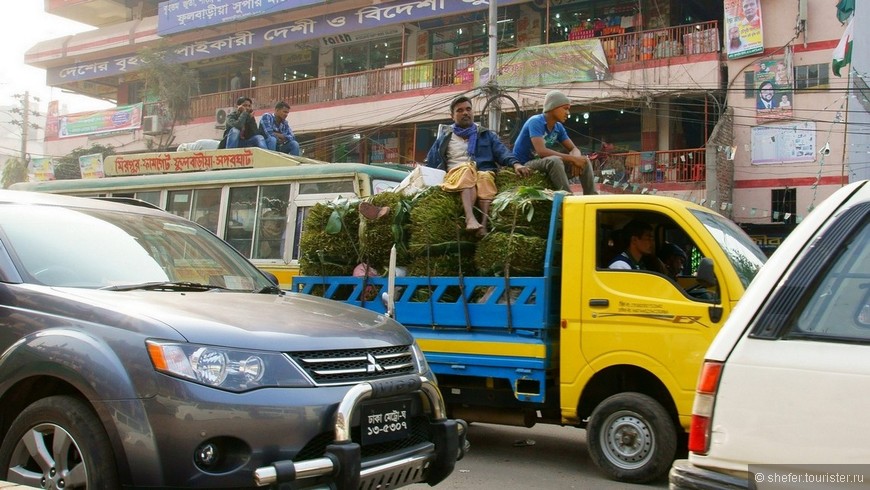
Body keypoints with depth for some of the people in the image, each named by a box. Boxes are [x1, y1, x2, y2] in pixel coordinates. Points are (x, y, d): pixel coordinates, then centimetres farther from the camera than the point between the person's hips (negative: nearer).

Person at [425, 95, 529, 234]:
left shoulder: (486, 135, 24)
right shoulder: (445, 137, 24)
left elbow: (502, 152, 9)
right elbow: (430, 163, 21)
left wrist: (515, 164, -12)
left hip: (483, 173, 1)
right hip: (456, 174, -1)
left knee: (485, 176, -36)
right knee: (467, 169, -37)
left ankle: (484, 224, -53)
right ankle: (470, 218, -58)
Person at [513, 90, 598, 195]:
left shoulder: (558, 127, 3)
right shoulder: (535, 122, -20)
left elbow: (574, 149, 6)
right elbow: (542, 151, -32)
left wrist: (575, 159, -21)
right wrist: (572, 158, -29)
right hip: (524, 165, -8)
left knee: (584, 160, -3)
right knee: (555, 160, -36)